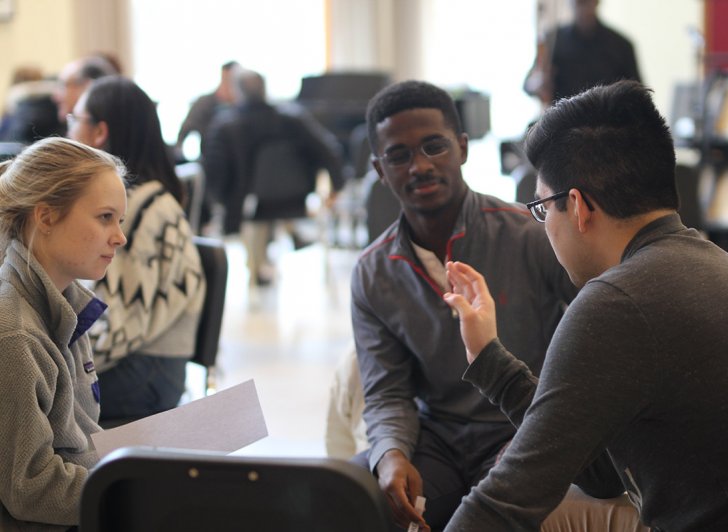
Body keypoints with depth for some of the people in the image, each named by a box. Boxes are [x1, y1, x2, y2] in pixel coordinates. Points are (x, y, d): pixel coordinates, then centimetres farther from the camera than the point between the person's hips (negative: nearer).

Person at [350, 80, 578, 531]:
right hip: (437, 437, 3)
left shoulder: (531, 236, -10)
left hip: (526, 431, -3)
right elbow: (386, 394, 5)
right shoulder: (373, 275, 4)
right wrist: (392, 455, -18)